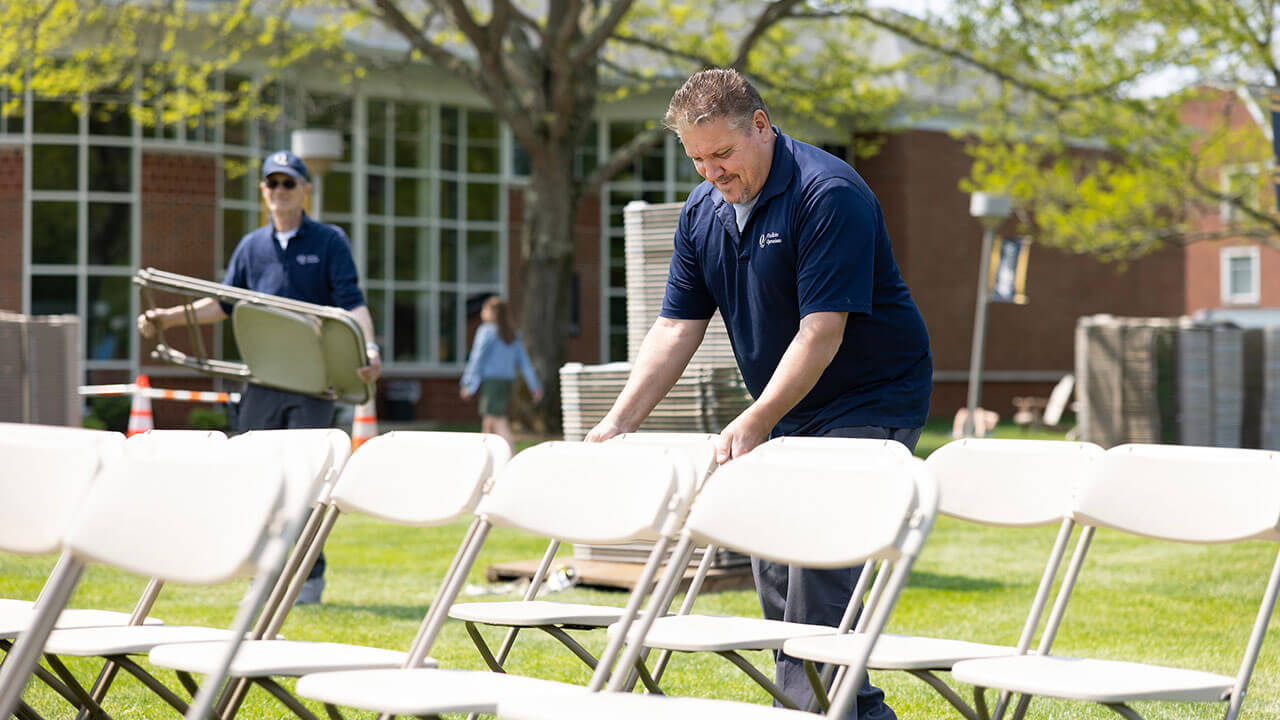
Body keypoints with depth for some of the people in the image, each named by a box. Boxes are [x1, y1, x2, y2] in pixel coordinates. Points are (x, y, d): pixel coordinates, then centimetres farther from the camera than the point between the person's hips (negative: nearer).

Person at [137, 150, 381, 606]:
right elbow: (225, 302, 18)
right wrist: (169, 318, 6)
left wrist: (369, 347, -23)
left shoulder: (329, 241, 2)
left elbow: (351, 302, -6)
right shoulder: (252, 246, 14)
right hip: (262, 378, 4)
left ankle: (309, 573, 3)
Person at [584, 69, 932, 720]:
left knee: (821, 568, -18)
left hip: (871, 402, -8)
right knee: (776, 577, 6)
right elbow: (676, 328, 6)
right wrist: (617, 423, -4)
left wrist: (754, 422, -31)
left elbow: (821, 333, -25)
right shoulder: (702, 211, 4)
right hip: (787, 413, 8)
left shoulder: (828, 195, -21)